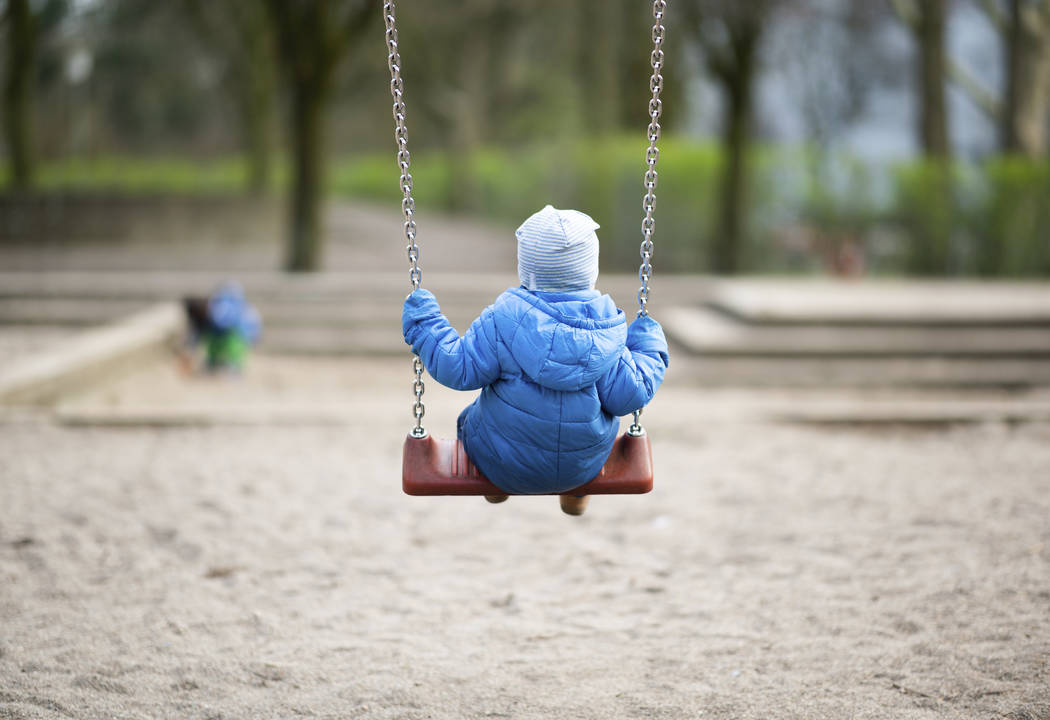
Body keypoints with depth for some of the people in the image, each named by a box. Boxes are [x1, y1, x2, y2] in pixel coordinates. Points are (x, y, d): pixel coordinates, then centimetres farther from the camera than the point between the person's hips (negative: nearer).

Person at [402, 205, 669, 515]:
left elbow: (459, 369, -21)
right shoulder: (605, 328, -16)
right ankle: (576, 494, 55)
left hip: (506, 465, -2)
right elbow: (628, 395, -14)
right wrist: (648, 350, 4)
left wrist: (424, 326, -8)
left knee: (469, 419, 34)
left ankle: (496, 488, 58)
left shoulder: (503, 321, -24)